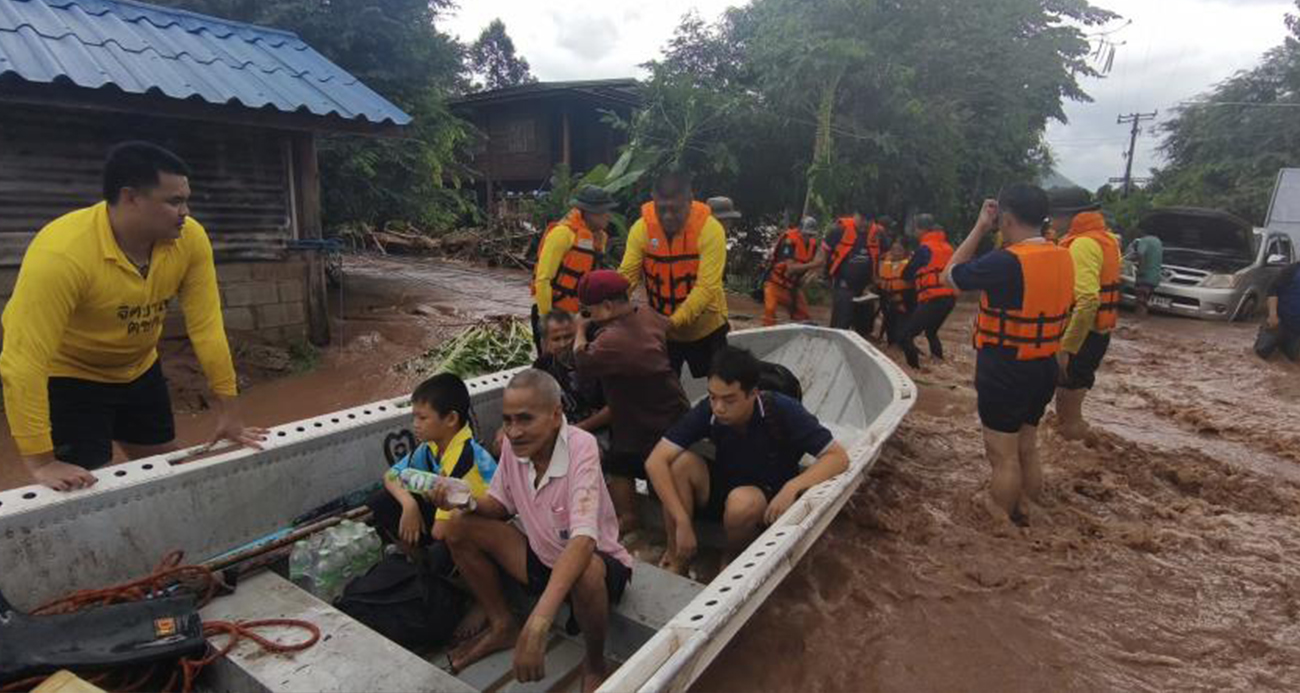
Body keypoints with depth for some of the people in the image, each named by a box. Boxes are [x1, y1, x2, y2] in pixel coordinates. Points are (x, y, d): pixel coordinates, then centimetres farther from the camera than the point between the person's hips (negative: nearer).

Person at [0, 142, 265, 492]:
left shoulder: (190, 238, -19)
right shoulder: (61, 253, -33)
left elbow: (206, 327, -15)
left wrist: (229, 410, -14)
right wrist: (40, 462, -31)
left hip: (138, 369, 5)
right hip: (67, 376, -5)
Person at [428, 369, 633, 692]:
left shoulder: (580, 447, -30)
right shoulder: (513, 444, -12)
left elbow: (583, 541, -41)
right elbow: (502, 505, 6)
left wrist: (537, 624, -50)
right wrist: (468, 504, -18)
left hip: (597, 561, -6)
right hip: (542, 556, 6)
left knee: (586, 573, -40)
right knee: (459, 528, -7)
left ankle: (594, 665, -5)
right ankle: (503, 627, 14)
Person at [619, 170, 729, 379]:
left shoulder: (710, 229, -20)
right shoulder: (641, 228, -12)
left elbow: (707, 287, -26)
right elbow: (626, 275, -14)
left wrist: (674, 321, -36)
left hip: (706, 329, -2)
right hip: (659, 331, 2)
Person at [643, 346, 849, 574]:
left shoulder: (782, 411, -27)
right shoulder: (707, 411, -21)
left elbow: (838, 457, -23)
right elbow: (655, 462, -25)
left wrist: (792, 487, -38)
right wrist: (682, 523, -31)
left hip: (768, 500, -2)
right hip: (722, 488, 2)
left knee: (742, 501, -36)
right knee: (682, 462, -26)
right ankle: (676, 560, -12)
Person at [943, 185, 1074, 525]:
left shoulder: (1005, 262, -22)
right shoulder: (1062, 258, 2)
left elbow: (951, 275, -9)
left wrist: (980, 228, -5)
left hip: (1004, 371, -8)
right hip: (1042, 368, 8)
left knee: (1003, 457, 4)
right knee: (1027, 451, 19)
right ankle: (1023, 519, 32)